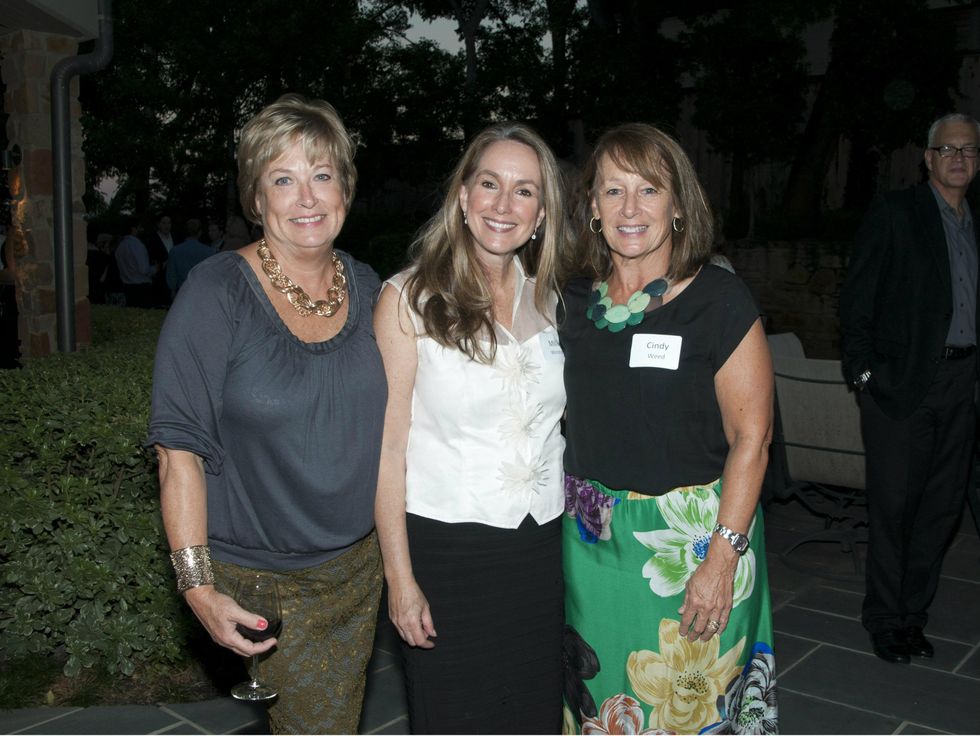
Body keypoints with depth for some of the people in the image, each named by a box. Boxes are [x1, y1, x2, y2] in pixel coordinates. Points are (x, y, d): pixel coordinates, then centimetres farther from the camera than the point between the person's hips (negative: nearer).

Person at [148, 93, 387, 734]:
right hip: (263, 579, -4)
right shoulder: (217, 293, -15)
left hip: (360, 560, 5)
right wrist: (199, 587, -18)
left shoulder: (368, 289, 0)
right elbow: (180, 450, -15)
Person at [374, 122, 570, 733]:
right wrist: (401, 579, -11)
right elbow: (387, 449, -10)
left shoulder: (548, 299, 6)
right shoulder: (410, 299, -9)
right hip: (446, 546, -4)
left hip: (542, 545, 4)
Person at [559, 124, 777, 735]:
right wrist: (557, 521, 7)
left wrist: (722, 558, -17)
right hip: (588, 539, 4)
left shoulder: (720, 299, -10)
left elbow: (751, 439, -12)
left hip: (691, 539, -4)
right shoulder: (575, 300, 5)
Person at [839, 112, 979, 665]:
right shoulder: (895, 212, -2)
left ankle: (912, 612, 24)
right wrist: (862, 368, -12)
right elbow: (856, 297, -6)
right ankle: (885, 618, 15)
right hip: (903, 384, -6)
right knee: (894, 505, 0)